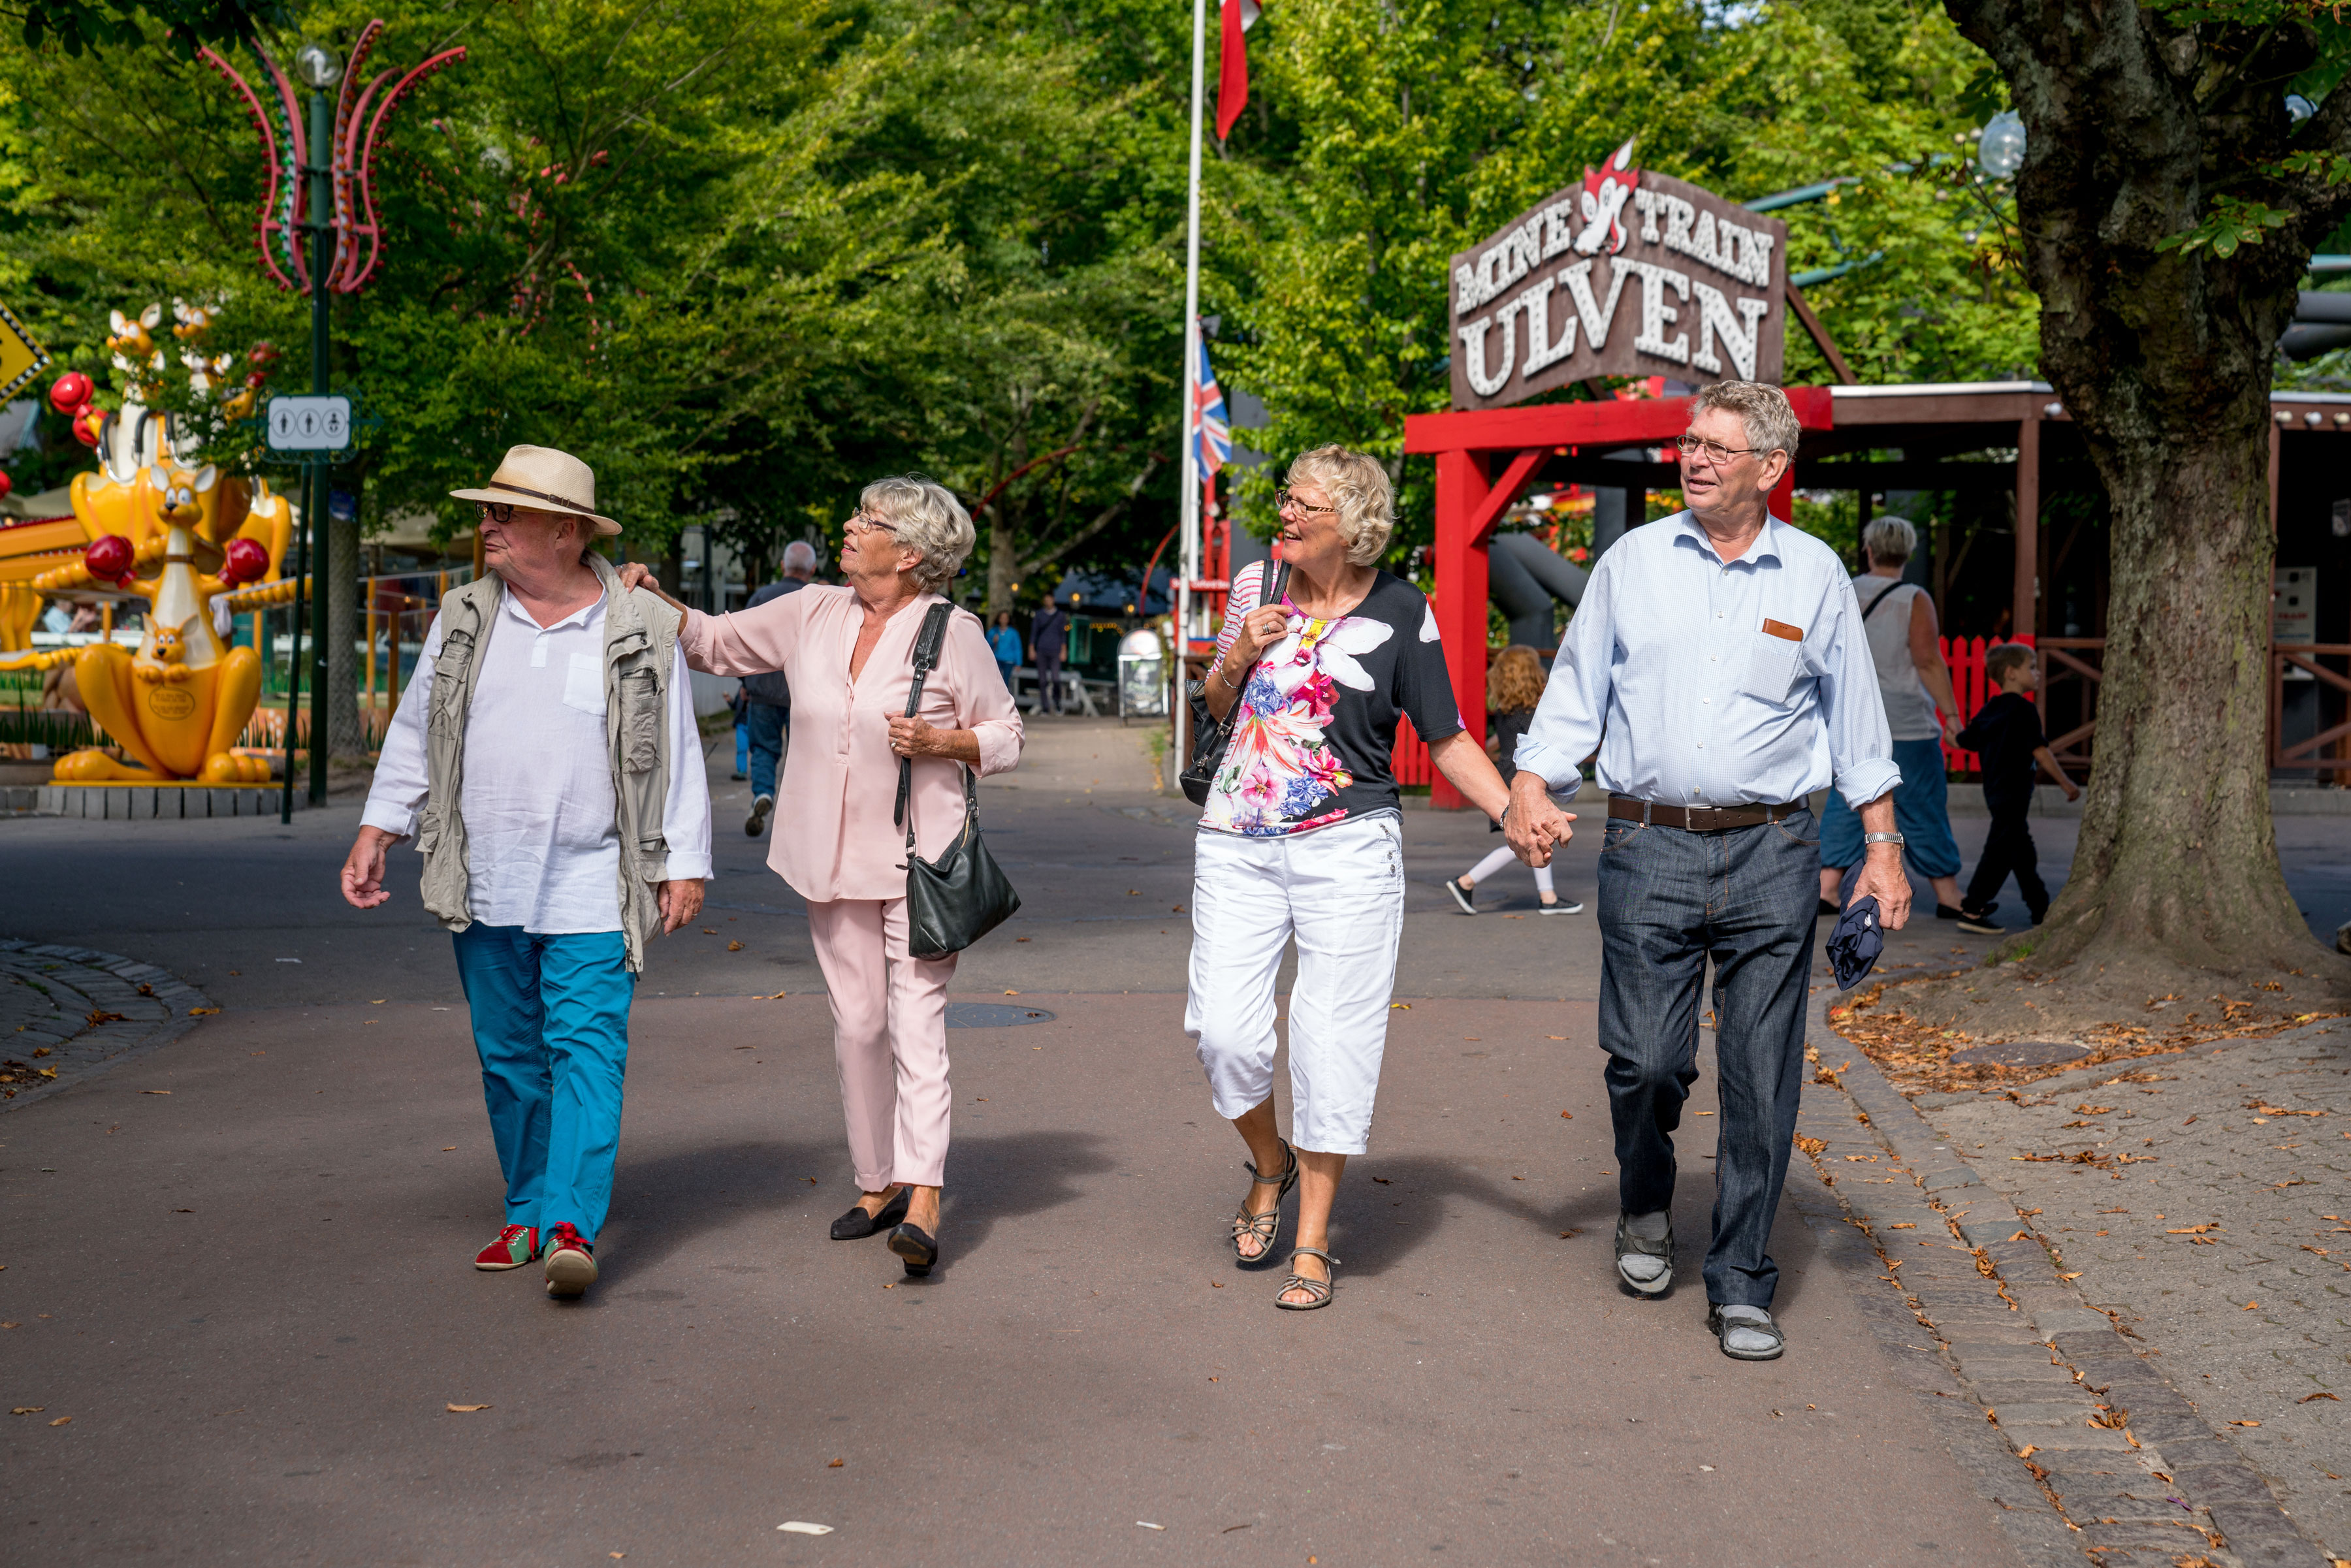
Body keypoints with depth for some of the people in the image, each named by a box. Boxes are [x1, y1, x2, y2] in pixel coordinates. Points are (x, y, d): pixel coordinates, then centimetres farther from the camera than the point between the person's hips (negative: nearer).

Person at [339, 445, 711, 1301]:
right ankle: (527, 1214, 20)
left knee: (586, 1049, -11)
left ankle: (572, 1225, -14)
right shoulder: (464, 618, 8)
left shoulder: (642, 629, -1)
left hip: (592, 888, -4)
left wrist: (684, 862, -2)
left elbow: (677, 755, 2)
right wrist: (375, 832, 9)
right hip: (485, 888, 4)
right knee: (509, 1057, 9)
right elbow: (414, 730, 14)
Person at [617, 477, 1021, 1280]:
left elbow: (1004, 734, 1)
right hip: (833, 856, 5)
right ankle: (878, 1182, 22)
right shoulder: (813, 615, 7)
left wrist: (939, 742, -16)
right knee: (856, 1024, 10)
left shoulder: (953, 632, -6)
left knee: (917, 1022, -12)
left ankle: (921, 1204, -17)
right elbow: (715, 642, 16)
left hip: (918, 859, -5)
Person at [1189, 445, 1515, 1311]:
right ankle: (1271, 1166, 25)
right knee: (1223, 1027, -5)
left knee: (1333, 1039, -2)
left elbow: (1446, 739, 3)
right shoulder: (1256, 585, 8)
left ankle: (1313, 1241, 11)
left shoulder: (1400, 614, -2)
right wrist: (1237, 657, -2)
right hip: (1236, 842, 3)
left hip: (1347, 847, -3)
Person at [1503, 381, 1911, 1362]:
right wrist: (1529, 788, -5)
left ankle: (1741, 1288, 11)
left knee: (1761, 1079, 0)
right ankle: (1645, 1205, 29)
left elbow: (1856, 721, 12)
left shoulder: (1815, 575, 7)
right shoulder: (1632, 562, 8)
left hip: (1772, 854, 0)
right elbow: (1575, 691, 10)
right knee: (1645, 1060, -4)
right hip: (1648, 848, 0)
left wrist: (1883, 847, 8)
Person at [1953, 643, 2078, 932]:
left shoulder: (1989, 710, 9)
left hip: (1995, 790, 9)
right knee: (2000, 850, -8)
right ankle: (1972, 911, -10)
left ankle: (2041, 909, 27)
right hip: (2013, 793, -9)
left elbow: (1960, 741, 11)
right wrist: (2066, 783, -10)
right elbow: (2040, 751, -16)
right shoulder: (2024, 709, -14)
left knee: (2022, 849, 17)